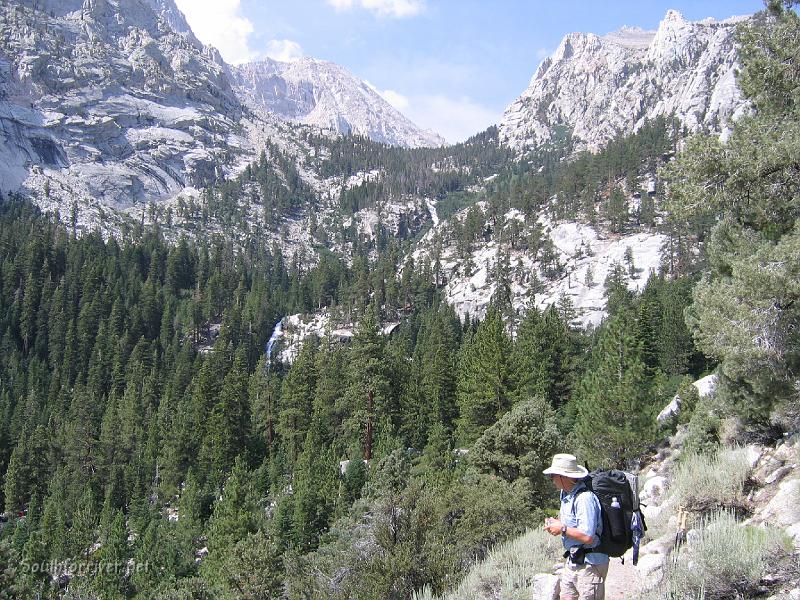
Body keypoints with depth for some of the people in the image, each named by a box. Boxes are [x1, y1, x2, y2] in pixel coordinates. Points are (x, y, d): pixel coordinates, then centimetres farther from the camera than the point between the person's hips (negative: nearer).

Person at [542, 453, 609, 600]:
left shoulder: (585, 498, -25)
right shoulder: (566, 494, 7)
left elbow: (587, 537, -29)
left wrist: (562, 529, -17)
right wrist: (556, 522, 3)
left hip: (589, 565, -9)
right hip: (572, 562, 9)